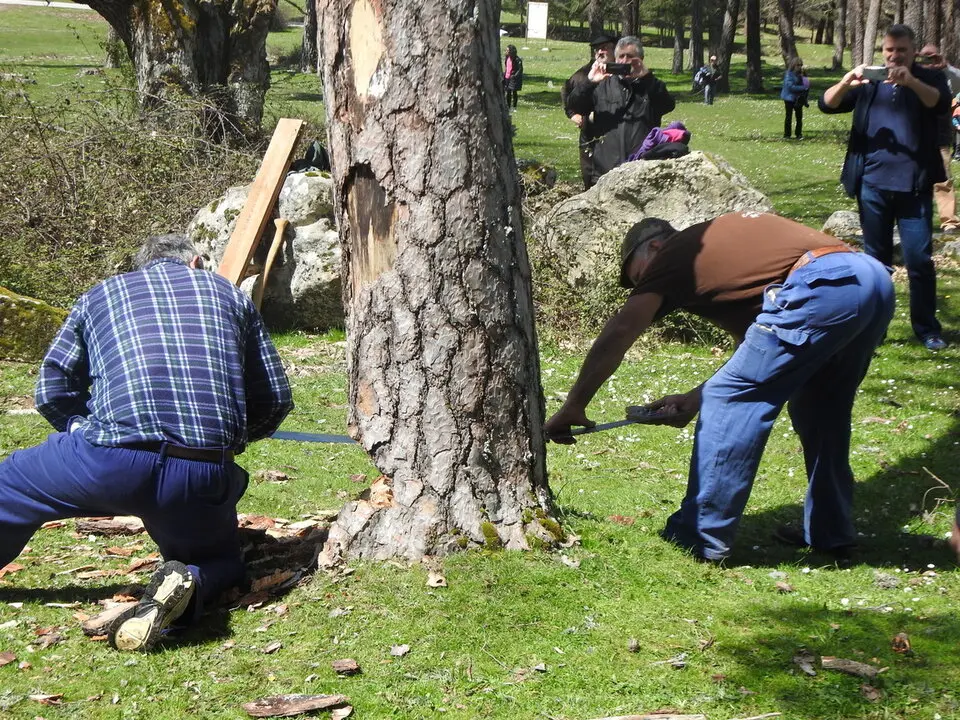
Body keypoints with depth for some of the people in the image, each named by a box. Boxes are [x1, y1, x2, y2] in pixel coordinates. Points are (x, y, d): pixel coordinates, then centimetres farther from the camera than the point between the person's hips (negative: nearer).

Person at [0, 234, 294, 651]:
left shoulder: (100, 296, 21)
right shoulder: (230, 295, 23)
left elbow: (52, 393, 18)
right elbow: (275, 399, 20)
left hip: (110, 462, -1)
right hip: (206, 475, 1)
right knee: (219, 560, 26)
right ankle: (189, 585, -5)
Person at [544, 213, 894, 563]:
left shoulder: (674, 256, 12)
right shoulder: (725, 245, 34)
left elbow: (618, 334, 4)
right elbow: (758, 354, 34)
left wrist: (573, 407, 8)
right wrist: (694, 400, 31)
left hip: (820, 291, -9)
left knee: (729, 404, 0)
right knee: (820, 409, 25)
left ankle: (699, 537, 5)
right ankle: (830, 532, 31)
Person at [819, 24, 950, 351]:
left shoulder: (928, 78, 5)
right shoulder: (869, 82, 10)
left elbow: (941, 103, -17)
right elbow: (826, 104, -1)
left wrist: (911, 81, -34)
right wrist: (845, 83, -22)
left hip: (914, 185, -2)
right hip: (873, 184, 2)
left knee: (920, 258, -2)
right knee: (876, 258, 9)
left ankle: (927, 328, 7)